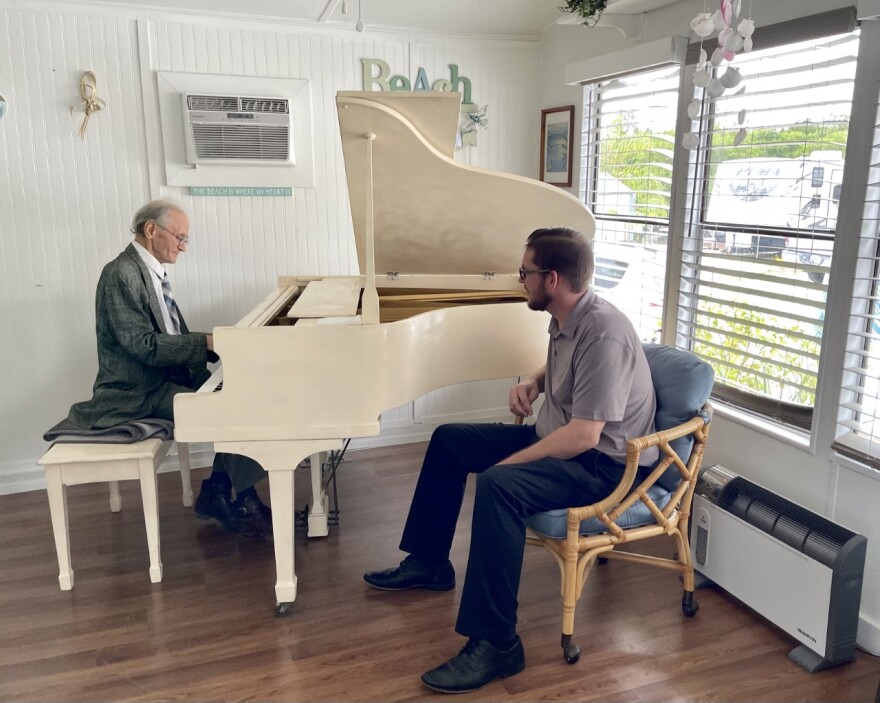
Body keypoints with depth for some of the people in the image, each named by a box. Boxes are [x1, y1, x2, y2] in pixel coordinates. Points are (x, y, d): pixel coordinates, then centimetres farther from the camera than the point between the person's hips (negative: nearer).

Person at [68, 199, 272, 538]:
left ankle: (216, 494, 4)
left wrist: (221, 345, -1)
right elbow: (143, 345, -24)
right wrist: (207, 342, -25)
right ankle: (245, 504, -2)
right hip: (139, 392, -9)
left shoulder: (150, 272, 13)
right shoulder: (122, 274, -17)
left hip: (165, 377, 9)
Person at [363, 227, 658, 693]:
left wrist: (507, 463, -22)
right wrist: (533, 383, 4)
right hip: (558, 438, 10)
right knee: (448, 441, 12)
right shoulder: (565, 318, 3)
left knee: (497, 486, -36)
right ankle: (428, 562, 24)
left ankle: (495, 645, -26)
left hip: (600, 462, -10)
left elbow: (584, 435, -31)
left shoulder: (603, 333, -27)